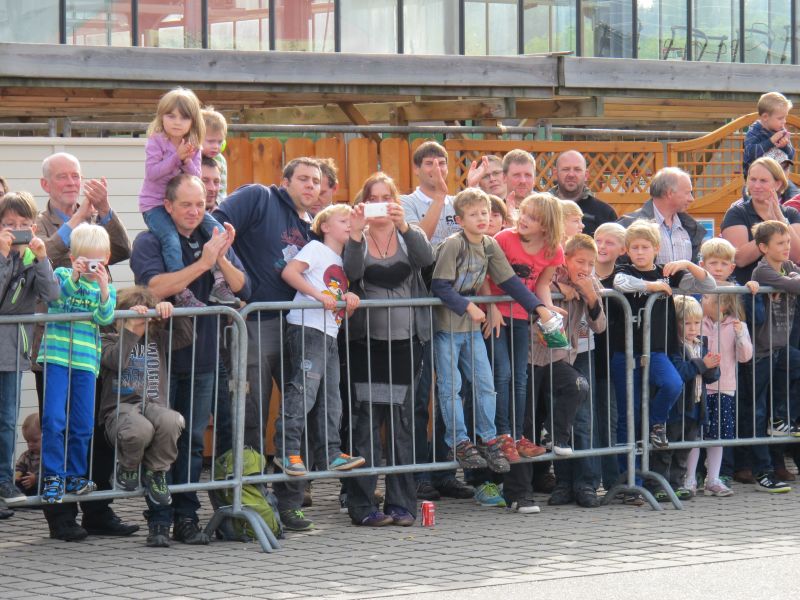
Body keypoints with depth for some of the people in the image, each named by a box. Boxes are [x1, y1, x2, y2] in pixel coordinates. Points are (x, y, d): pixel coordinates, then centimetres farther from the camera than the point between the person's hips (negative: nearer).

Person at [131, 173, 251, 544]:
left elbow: (243, 290, 1)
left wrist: (222, 259, -16)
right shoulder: (148, 242, -4)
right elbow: (156, 287, -21)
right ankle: (159, 520, 1)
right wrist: (202, 264, -21)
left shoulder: (214, 240, 10)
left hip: (201, 356, 4)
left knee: (193, 440, 6)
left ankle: (186, 517, 11)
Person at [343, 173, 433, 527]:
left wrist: (404, 226, -28)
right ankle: (363, 505, -4)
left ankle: (401, 503, 8)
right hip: (366, 340, -2)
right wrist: (355, 235, -25)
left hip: (406, 339, 2)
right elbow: (350, 272, -12)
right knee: (366, 421, -6)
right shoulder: (359, 238, 6)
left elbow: (426, 258, -12)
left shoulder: (409, 235, 10)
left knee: (402, 422, 3)